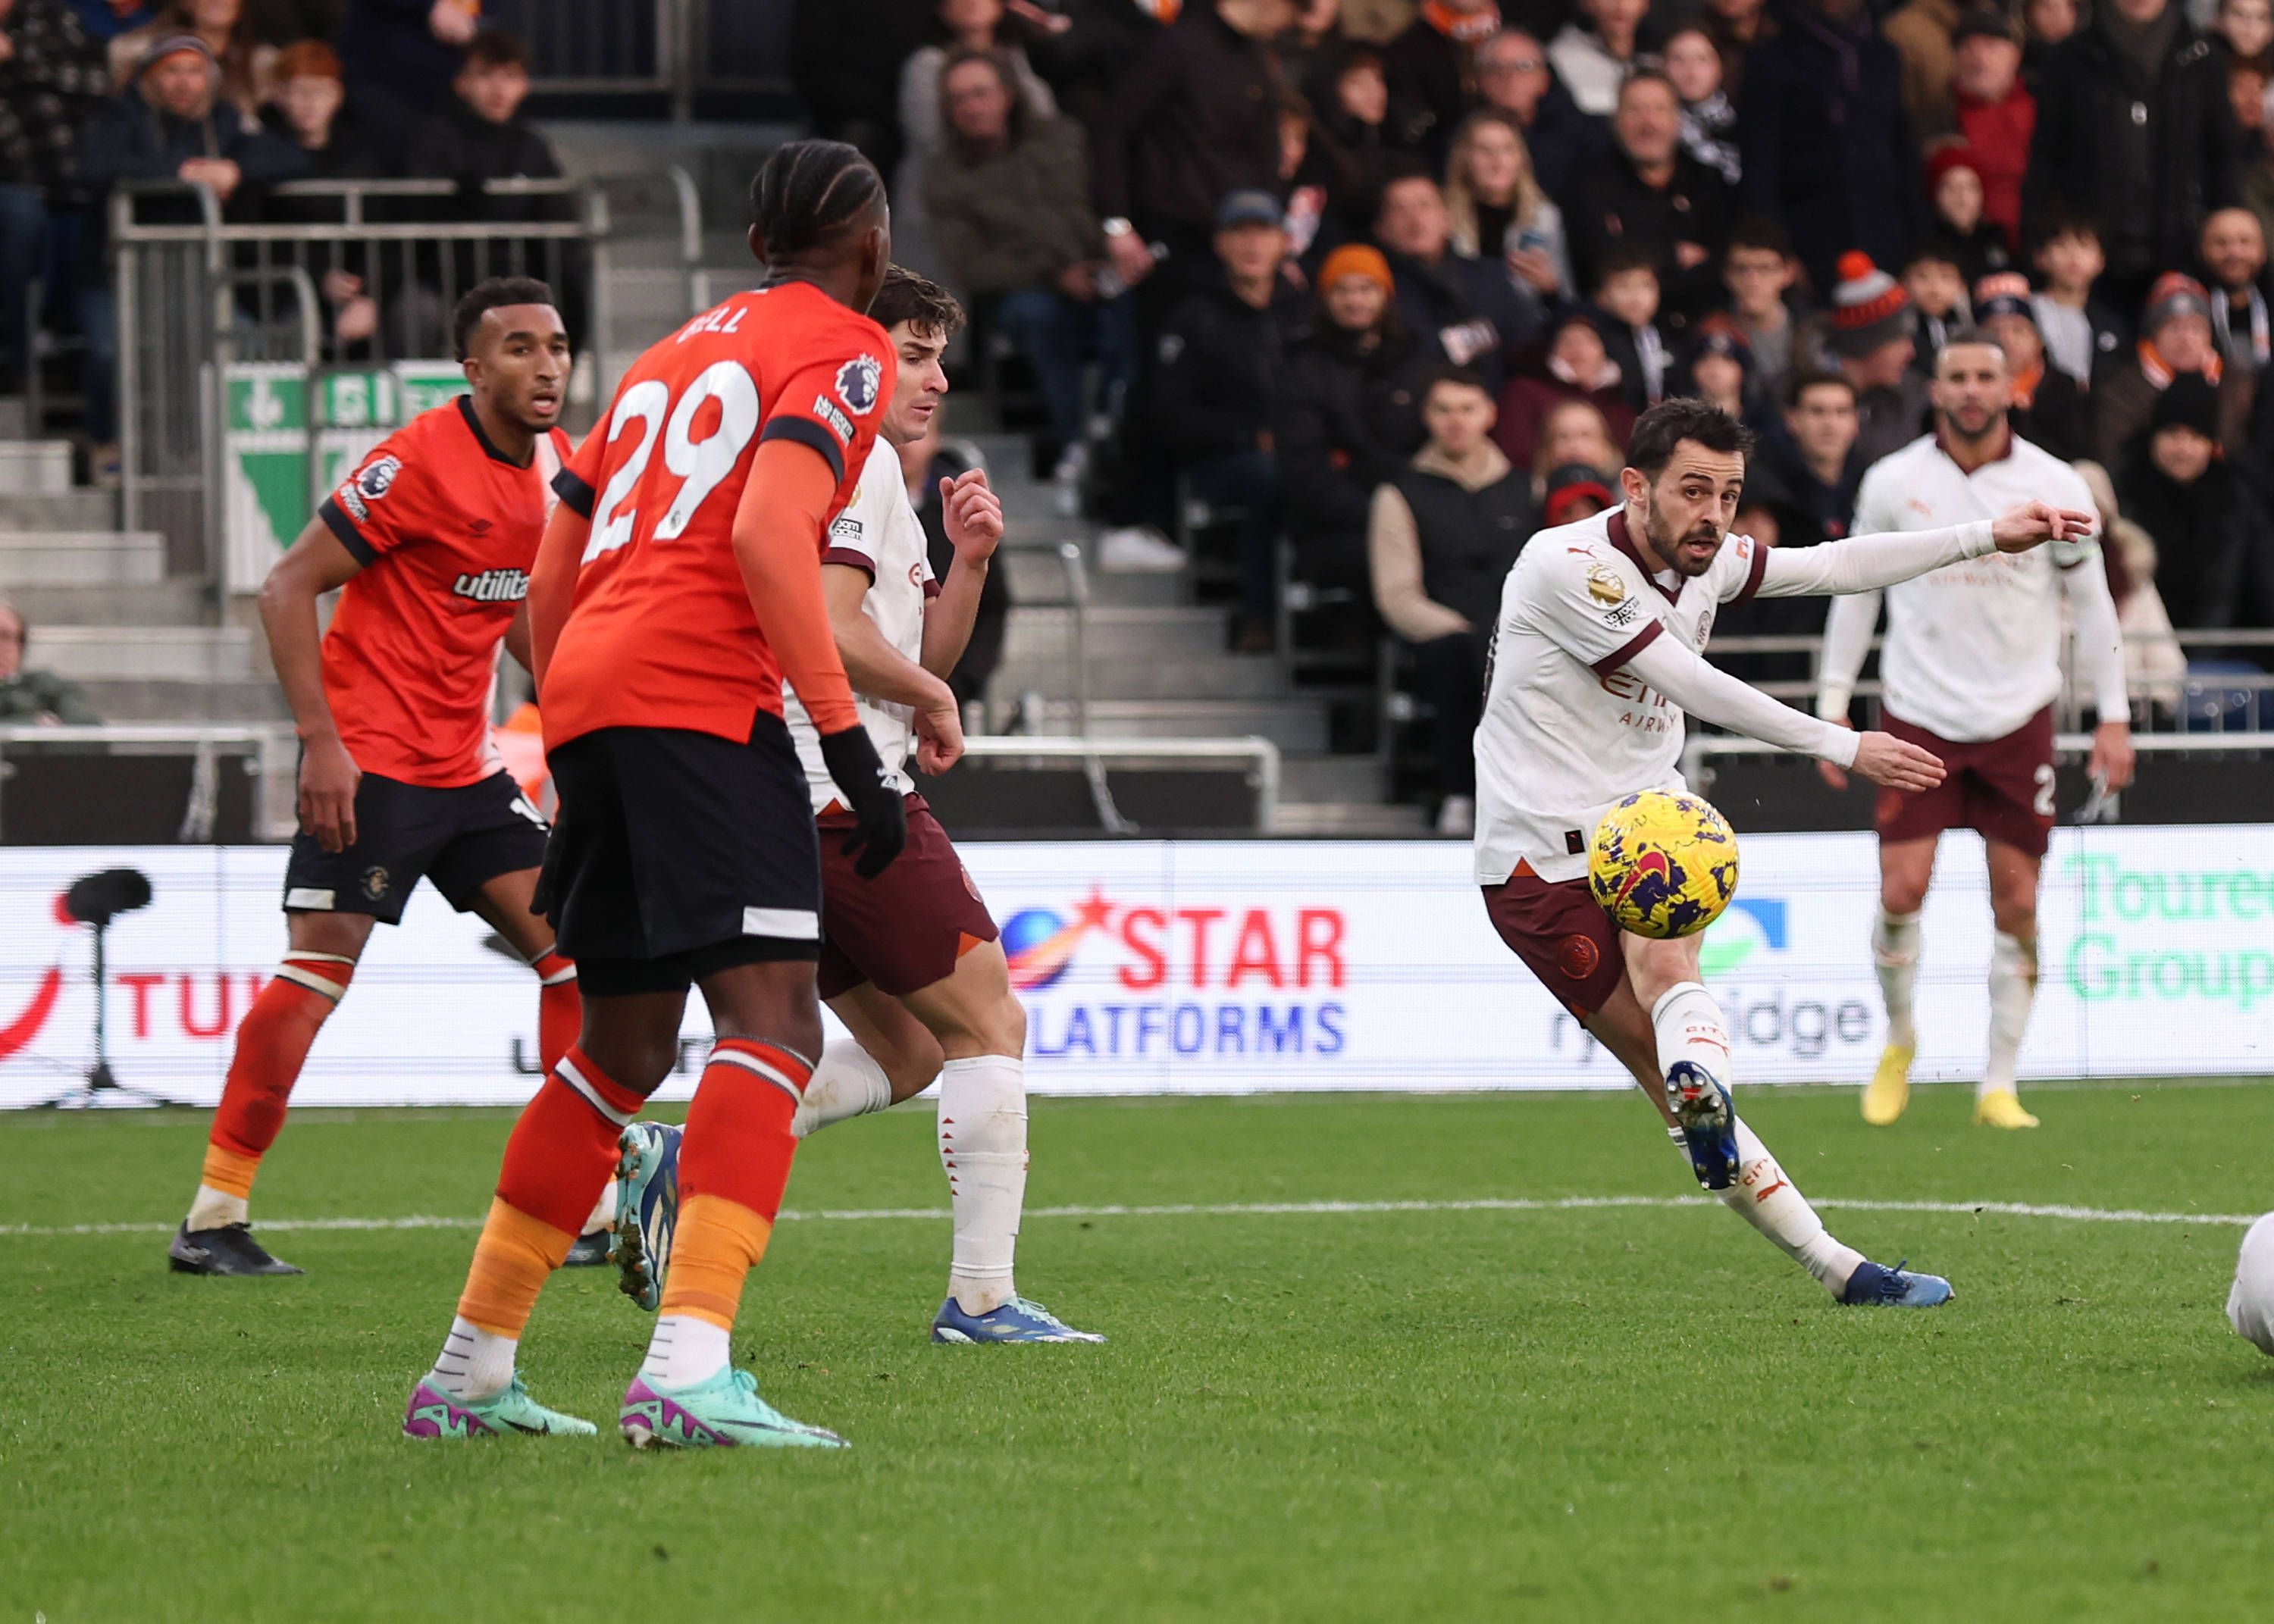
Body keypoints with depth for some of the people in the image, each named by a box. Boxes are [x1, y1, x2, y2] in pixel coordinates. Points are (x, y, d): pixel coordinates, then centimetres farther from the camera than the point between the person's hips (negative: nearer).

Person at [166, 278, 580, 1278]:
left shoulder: (556, 465, 8)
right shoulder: (421, 461, -16)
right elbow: (288, 588, -15)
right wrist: (321, 739, -21)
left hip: (465, 765, 8)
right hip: (370, 762, -8)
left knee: (571, 949, 2)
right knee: (320, 968, -13)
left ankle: (590, 1203, 9)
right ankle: (212, 1219, -8)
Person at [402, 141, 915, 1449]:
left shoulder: (675, 354, 28)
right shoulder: (844, 349, 4)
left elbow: (551, 583, 26)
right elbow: (770, 532, -13)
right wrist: (847, 740, -15)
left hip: (587, 698, 8)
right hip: (703, 695, -8)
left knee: (627, 1050, 18)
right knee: (773, 1022, -15)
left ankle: (470, 1371, 21)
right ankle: (689, 1372, -31)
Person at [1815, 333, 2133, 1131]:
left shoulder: (2053, 486, -1)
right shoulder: (1892, 483, 0)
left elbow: (2092, 602, 7)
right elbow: (1855, 592, 9)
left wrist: (2114, 718, 4)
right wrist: (1833, 706, 6)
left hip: (2020, 720, 0)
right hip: (1918, 717, 0)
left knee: (2016, 904, -2)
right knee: (1902, 892, -9)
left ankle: (1999, 1086, 8)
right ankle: (1899, 1042, 17)